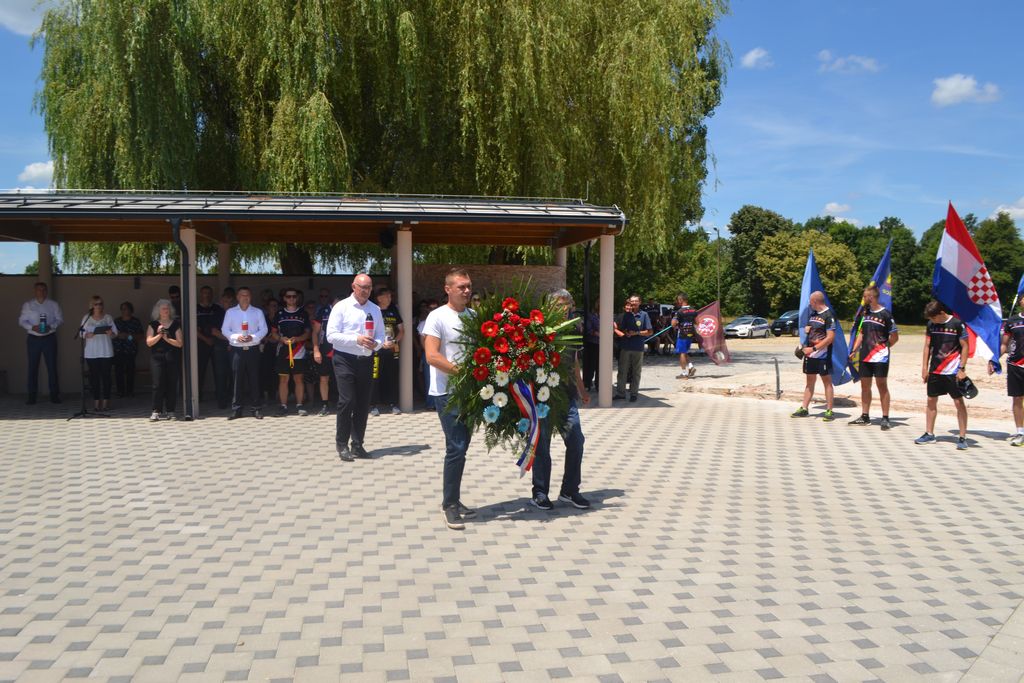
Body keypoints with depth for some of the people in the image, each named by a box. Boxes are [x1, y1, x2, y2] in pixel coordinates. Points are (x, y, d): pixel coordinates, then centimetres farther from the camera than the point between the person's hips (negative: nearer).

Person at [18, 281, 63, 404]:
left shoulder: (53, 304, 5)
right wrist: (32, 327, -14)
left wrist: (51, 326, -15)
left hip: (49, 338, 0)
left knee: (52, 366, 0)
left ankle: (54, 394, 7)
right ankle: (31, 395, 9)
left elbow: (60, 319, 3)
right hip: (34, 338, 0)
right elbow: (22, 321, 4)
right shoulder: (28, 305, 5)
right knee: (32, 367, 2)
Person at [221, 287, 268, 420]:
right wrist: (236, 337, -13)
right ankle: (236, 409, 5)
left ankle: (256, 408, 6)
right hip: (237, 349, 0)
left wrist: (253, 337, -15)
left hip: (253, 349, 0)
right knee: (237, 379, -1)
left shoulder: (258, 312, 9)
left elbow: (263, 329, 3)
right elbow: (224, 330, 4)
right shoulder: (230, 312, 9)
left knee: (254, 379, 1)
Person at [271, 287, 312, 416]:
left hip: (299, 352, 0)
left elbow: (307, 333, 5)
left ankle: (299, 405, 9)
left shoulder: (303, 313, 7)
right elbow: (273, 332, 10)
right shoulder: (279, 314, 8)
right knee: (283, 379, 2)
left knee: (298, 379, 2)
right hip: (283, 352, 1)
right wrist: (281, 339, -10)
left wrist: (297, 339, -13)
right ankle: (283, 406, 8)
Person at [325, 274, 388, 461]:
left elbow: (381, 335, 11)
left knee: (363, 404, 8)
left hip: (366, 360, 5)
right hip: (345, 360, -4)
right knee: (347, 401, -9)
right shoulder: (341, 307, -4)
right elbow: (331, 335, -11)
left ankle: (357, 445, 19)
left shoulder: (375, 309, 9)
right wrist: (356, 339, -20)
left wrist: (376, 344, -12)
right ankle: (342, 445, 4)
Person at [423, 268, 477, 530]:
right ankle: (450, 504, 6)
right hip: (448, 392, -6)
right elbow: (432, 356, -17)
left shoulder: (473, 316, 9)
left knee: (461, 446, 12)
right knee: (456, 447, -7)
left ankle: (452, 501, 24)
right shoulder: (437, 317, -10)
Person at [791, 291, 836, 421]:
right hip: (810, 354, 8)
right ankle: (804, 409, 17)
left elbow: (830, 337, -19)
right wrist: (806, 329, 2)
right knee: (809, 381, 12)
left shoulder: (828, 315, -13)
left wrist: (813, 349, -19)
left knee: (827, 381, 0)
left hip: (823, 355, -8)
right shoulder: (813, 314, 12)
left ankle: (829, 410, 5)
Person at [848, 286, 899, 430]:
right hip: (865, 356, 7)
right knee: (865, 386, 10)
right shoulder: (864, 313, 10)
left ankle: (885, 418, 0)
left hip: (880, 357, -7)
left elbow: (894, 337, -6)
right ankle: (865, 416, 19)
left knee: (882, 386, -3)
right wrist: (854, 350, 8)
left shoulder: (885, 314, -10)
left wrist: (883, 347, 1)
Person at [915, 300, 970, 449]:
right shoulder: (931, 324, 5)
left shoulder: (957, 324, -9)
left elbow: (964, 347, -7)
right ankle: (929, 434, 18)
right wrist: (924, 368, 5)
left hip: (953, 371, -5)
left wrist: (962, 368, -12)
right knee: (931, 401, 8)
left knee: (959, 402, -2)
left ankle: (962, 437, 2)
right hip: (934, 370, 5)